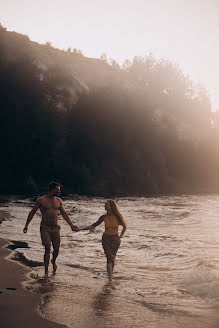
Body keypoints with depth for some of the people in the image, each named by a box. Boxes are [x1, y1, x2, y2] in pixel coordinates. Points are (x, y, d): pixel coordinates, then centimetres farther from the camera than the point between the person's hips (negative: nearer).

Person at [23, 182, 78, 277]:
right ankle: (46, 271, -3)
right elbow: (32, 213, 3)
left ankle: (53, 261, 37)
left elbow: (64, 214, 12)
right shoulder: (41, 200, -4)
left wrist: (71, 225, 7)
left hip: (55, 228, 4)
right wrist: (26, 225, 1)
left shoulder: (59, 201, 7)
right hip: (45, 228, -4)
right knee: (47, 248, -14)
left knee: (56, 249, 3)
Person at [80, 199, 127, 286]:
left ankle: (111, 276, 24)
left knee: (112, 258, 7)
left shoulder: (117, 216, -10)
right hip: (106, 239, 0)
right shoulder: (104, 217, -6)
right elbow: (93, 225, -1)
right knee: (110, 258, -12)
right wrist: (81, 229, -6)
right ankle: (110, 280, -16)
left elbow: (124, 226, 6)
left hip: (115, 239, 0)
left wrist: (120, 237, 3)